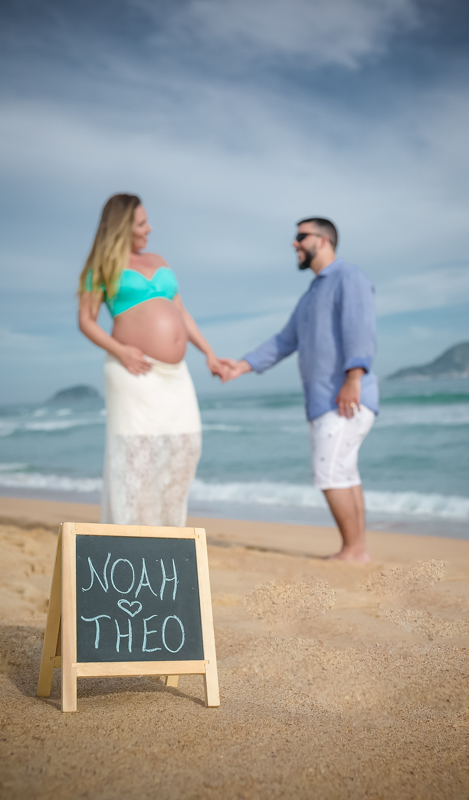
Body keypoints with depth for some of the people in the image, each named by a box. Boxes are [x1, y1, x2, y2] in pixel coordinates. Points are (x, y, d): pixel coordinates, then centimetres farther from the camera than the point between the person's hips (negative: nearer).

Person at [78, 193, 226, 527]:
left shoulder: (159, 262, 20)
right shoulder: (104, 265, 3)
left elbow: (181, 314, 21)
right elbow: (85, 321, -2)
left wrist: (209, 353, 14)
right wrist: (119, 350, -16)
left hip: (175, 374, 6)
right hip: (135, 372, -6)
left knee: (184, 447, 4)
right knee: (135, 451, -6)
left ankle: (165, 520, 19)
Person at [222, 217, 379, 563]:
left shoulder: (350, 278, -5)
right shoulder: (312, 294, 24)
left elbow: (360, 329, -20)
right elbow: (285, 342, 20)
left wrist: (353, 378, -31)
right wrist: (243, 365, 10)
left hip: (347, 399, -9)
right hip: (324, 400, 9)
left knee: (329, 473, -12)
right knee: (343, 476, 8)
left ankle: (353, 550, -4)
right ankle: (358, 550, 12)